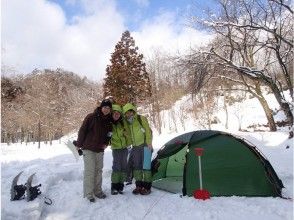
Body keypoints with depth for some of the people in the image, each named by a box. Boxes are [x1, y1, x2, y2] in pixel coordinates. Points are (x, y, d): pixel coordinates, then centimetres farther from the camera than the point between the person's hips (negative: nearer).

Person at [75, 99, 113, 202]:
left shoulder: (109, 120, 5)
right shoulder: (91, 117, -11)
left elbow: (109, 134, 16)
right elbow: (82, 130, -9)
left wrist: (106, 143, 2)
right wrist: (79, 144, -8)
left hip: (100, 150, 5)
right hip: (88, 149, -5)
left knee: (98, 170, 12)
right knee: (89, 171, -4)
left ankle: (98, 191, 25)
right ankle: (89, 194, 7)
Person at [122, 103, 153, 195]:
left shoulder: (141, 119, -6)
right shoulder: (127, 123, 10)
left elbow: (148, 131, -9)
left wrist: (149, 143, -15)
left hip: (144, 145, -6)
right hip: (135, 147, 6)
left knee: (146, 165, -3)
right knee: (136, 166, 8)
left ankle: (147, 187, 6)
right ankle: (139, 185, 19)